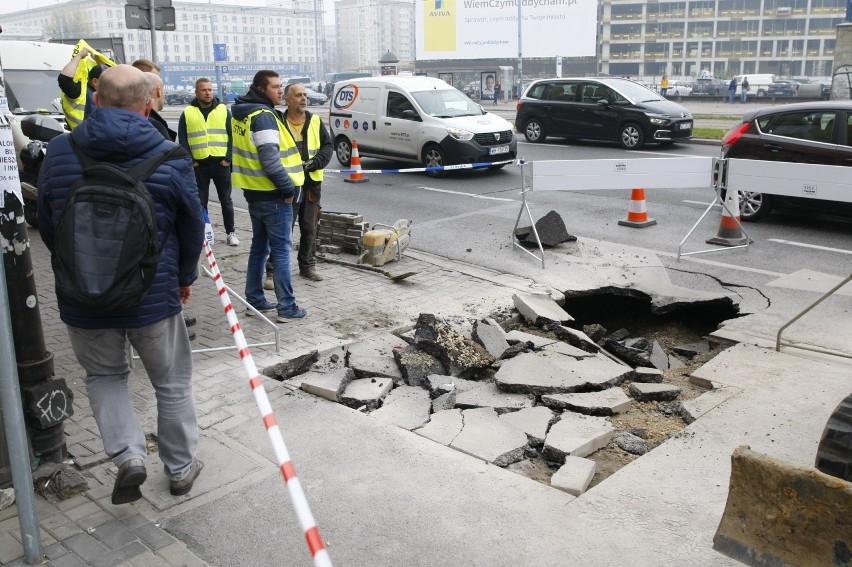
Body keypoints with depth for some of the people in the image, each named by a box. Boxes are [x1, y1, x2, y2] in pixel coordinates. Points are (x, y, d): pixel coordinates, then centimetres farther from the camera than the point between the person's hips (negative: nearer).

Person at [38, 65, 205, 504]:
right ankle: (180, 467, 31)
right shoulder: (170, 158, -12)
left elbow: (47, 228, 5)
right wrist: (185, 277, 16)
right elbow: (192, 229, -2)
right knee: (171, 383, 18)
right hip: (154, 295, -1)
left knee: (103, 375, 25)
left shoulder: (59, 152, -6)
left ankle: (127, 454, 6)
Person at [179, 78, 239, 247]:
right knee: (200, 201, 7)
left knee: (226, 200, 8)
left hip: (221, 163, 0)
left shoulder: (223, 110, 4)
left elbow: (233, 136, 1)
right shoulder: (188, 113, 4)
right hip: (199, 164, 0)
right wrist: (190, 161, -6)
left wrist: (228, 158, -7)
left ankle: (230, 232, 17)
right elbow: (183, 139, 3)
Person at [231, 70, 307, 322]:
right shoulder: (264, 116, -18)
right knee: (281, 249, -4)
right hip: (272, 195, -9)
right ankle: (287, 307, 1)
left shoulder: (241, 114, 12)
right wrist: (288, 188, -16)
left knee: (259, 246, 17)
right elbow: (270, 159, -26)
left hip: (253, 191, 9)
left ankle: (254, 299, 24)